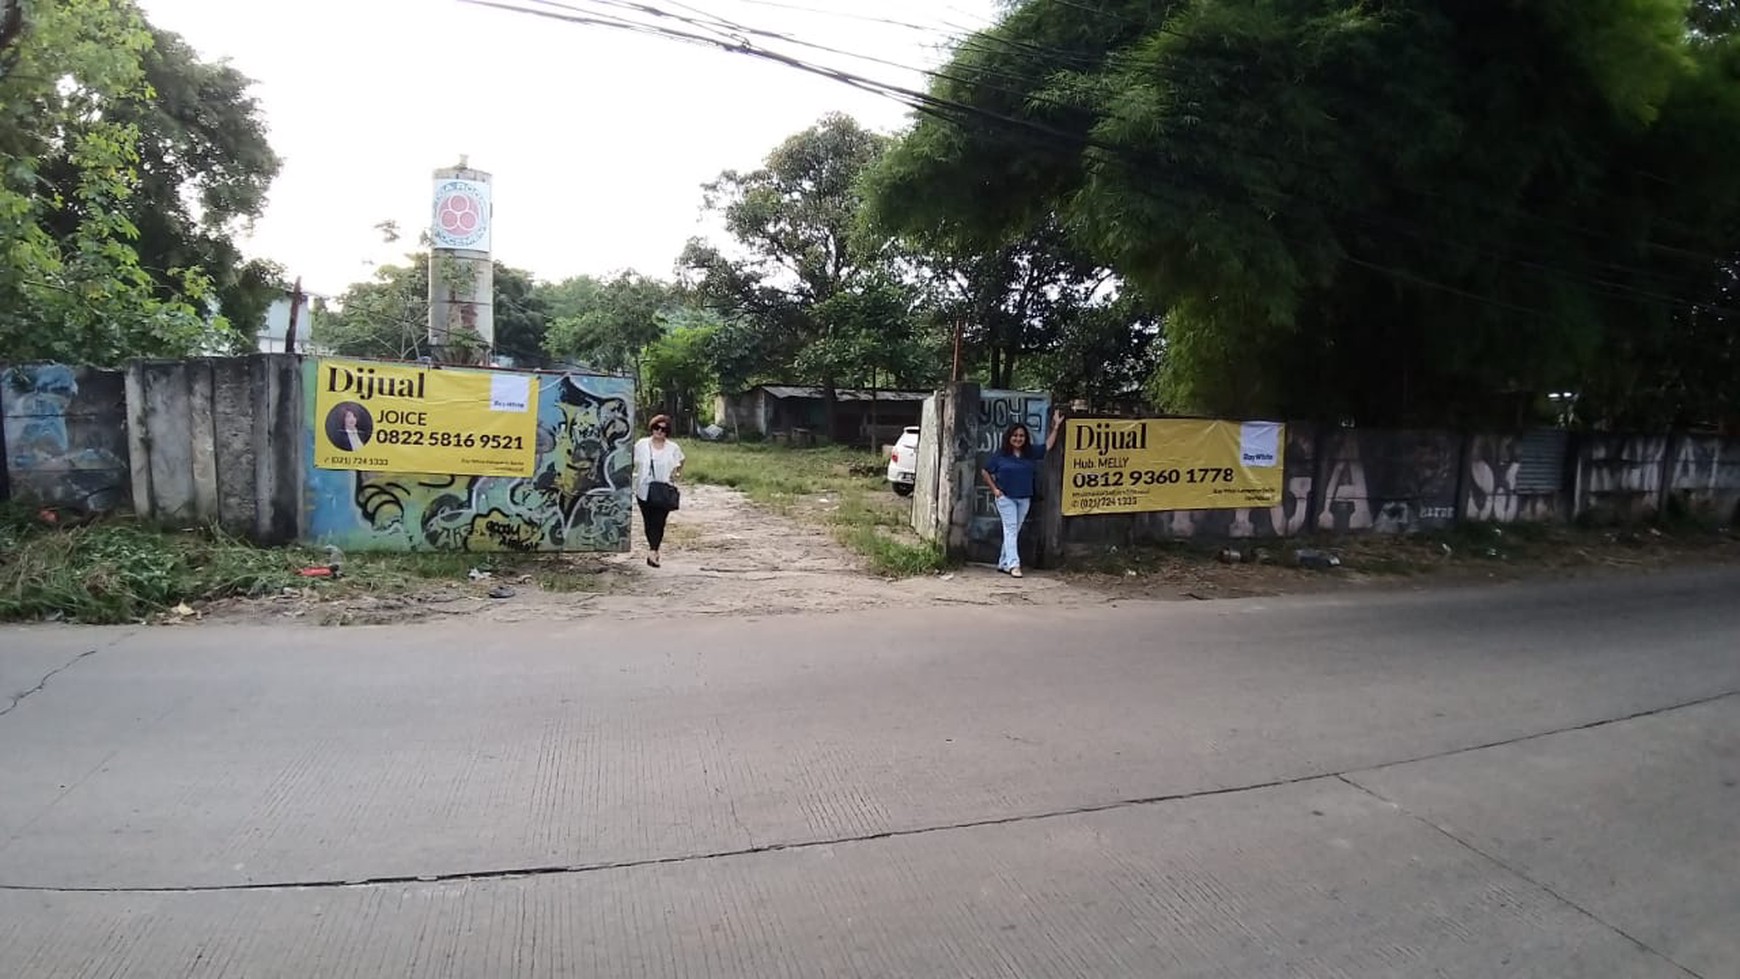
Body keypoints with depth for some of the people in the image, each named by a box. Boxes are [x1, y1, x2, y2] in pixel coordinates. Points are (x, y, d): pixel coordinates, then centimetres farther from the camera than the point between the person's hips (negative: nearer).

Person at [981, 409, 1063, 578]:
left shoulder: (1031, 453, 6)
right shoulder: (1000, 455, -3)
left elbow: (1048, 445, 13)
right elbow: (985, 471, 4)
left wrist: (1056, 426, 9)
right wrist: (994, 489, -2)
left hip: (1024, 499, 4)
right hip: (1005, 497, -4)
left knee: (1014, 531, 8)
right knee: (1010, 529, -10)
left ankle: (1003, 563, 17)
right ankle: (1014, 564, -16)